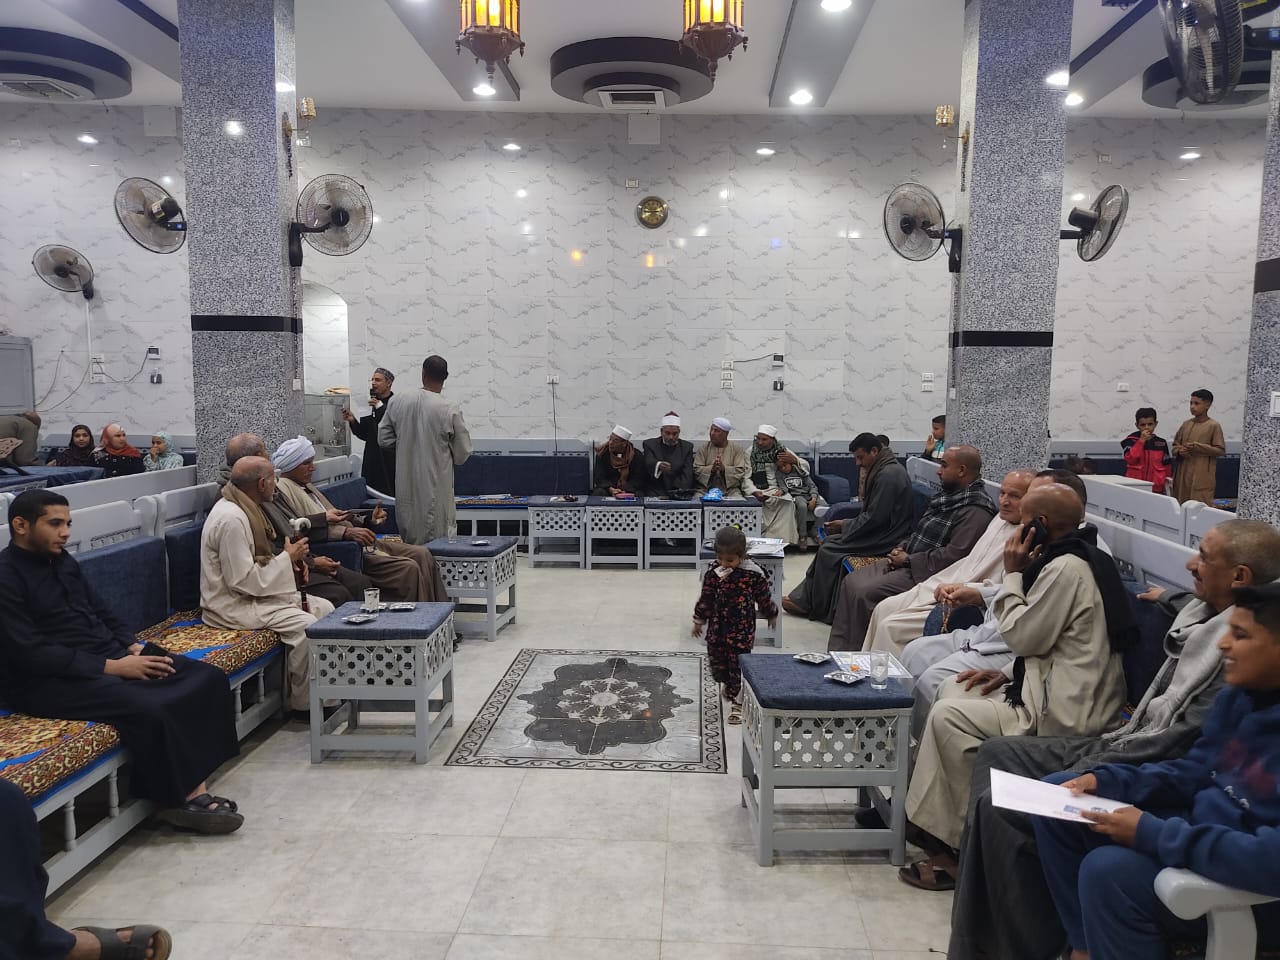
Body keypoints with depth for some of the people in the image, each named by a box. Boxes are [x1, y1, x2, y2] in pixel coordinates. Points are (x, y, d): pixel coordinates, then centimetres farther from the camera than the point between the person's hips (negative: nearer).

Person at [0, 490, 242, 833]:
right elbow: (31, 654, -20)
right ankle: (179, 799, -10)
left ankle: (193, 785, -13)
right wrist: (111, 667, -21)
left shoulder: (62, 560, 13)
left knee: (208, 678, -10)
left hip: (109, 654, 9)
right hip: (51, 680, -8)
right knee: (150, 709, -32)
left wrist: (134, 646, 0)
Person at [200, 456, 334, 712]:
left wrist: (289, 560, 2)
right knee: (305, 624, -23)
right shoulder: (231, 518, -23)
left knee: (324, 607, 3)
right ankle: (303, 702, -6)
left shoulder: (244, 508, 9)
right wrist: (287, 558, -16)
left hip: (253, 594, 11)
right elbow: (244, 581, -25)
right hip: (233, 606, -11)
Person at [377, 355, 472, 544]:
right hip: (436, 488, -4)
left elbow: (384, 439, 6)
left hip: (406, 485, 4)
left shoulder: (398, 403, -4)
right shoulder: (450, 411, -14)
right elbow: (462, 453, -5)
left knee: (407, 539, 16)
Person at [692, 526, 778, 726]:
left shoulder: (753, 574, -13)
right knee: (717, 661, 15)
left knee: (738, 664, 0)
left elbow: (764, 597, 2)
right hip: (717, 627, 3)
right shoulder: (713, 574, -6)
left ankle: (738, 704, 12)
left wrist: (772, 615, 14)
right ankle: (726, 684, 46)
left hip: (742, 629, -3)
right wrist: (699, 621, 12)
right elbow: (705, 599, 5)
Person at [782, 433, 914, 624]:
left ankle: (806, 603, 4)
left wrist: (845, 526, -10)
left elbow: (875, 518, -22)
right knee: (829, 541, 7)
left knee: (829, 550, -9)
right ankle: (803, 598, 7)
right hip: (883, 532, 10)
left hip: (884, 540, -10)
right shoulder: (888, 469, 13)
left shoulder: (888, 475, -20)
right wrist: (847, 524, 8)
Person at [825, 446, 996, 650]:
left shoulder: (976, 510, -18)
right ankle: (837, 650, 4)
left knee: (862, 592, -20)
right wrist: (902, 549, 4)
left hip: (923, 573, -10)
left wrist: (908, 560, -15)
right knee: (851, 581, 0)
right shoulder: (949, 496, 13)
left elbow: (952, 555, -25)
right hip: (907, 562, 10)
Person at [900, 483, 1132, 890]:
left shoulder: (1065, 569, -20)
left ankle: (961, 849, 1)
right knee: (952, 691, 11)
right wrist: (1006, 673, 9)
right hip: (1060, 692, 11)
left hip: (1063, 715, -11)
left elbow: (1021, 636, -15)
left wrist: (1013, 574, -7)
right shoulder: (1081, 558, 13)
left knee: (948, 716, -12)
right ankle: (932, 825, 13)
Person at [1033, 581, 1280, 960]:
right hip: (1201, 831, 9)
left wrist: (1154, 835, -28)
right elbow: (1193, 772, 11)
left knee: (1108, 869, -31)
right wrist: (1105, 780, -4)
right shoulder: (1237, 697, 2)